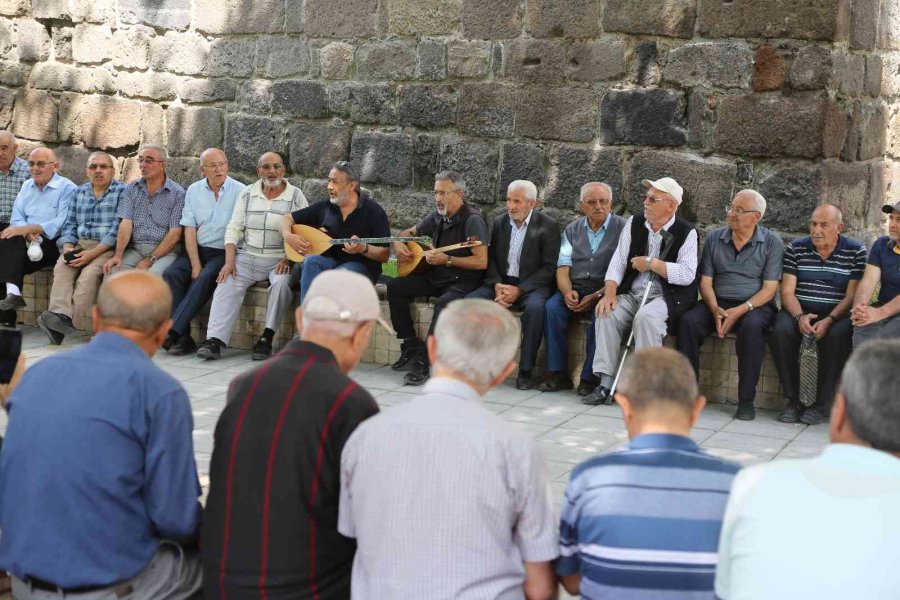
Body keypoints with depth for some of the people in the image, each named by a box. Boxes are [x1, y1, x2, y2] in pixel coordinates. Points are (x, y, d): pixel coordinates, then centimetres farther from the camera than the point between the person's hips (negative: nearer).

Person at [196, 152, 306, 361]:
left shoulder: (296, 197, 2)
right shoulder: (247, 195, 12)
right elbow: (234, 229, 8)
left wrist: (288, 258, -17)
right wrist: (229, 261, -6)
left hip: (280, 259, -3)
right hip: (248, 256, 3)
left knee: (281, 283, -33)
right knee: (227, 283, -23)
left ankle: (267, 338, -23)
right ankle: (215, 340, -28)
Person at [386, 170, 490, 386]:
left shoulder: (472, 220, -12)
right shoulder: (437, 218, 9)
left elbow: (482, 262, -20)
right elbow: (407, 233, 24)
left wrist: (447, 260, -22)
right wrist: (398, 245, 1)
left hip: (463, 280, -8)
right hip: (435, 277, 8)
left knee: (445, 302, -38)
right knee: (395, 287, -10)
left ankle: (423, 360, -34)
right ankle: (412, 346, -6)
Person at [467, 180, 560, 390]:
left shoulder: (548, 226, -4)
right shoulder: (499, 223, 11)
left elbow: (549, 268, -9)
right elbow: (491, 259, 11)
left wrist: (519, 290, -18)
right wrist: (497, 285, -10)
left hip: (531, 285, -4)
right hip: (501, 282, 4)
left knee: (535, 306, -37)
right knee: (470, 300, -23)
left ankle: (525, 371, -28)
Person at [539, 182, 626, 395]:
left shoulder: (622, 229, 1)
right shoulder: (572, 230, 15)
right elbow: (562, 268, 9)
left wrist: (597, 296, -17)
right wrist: (567, 292, -13)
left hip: (604, 292, -4)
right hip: (575, 289, 4)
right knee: (551, 308, -25)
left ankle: (589, 378, -23)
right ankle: (559, 374, -19)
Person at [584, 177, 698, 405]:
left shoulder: (686, 232, -3)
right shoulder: (634, 224, 11)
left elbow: (687, 275, -13)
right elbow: (618, 262, 4)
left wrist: (651, 263, -13)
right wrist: (610, 293, -12)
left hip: (666, 297, -4)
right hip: (631, 294, 5)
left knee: (646, 317, -34)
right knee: (607, 314, -23)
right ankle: (605, 384, -21)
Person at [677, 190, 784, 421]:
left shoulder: (772, 243, 1)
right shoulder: (714, 238, 10)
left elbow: (769, 288, -5)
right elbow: (705, 282, 6)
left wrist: (741, 310, -19)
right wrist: (715, 310, -13)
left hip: (755, 305, -3)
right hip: (718, 303, 3)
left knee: (751, 326, -36)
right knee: (689, 321, -27)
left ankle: (746, 400, -27)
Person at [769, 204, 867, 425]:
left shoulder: (856, 251, 1)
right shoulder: (795, 249, 6)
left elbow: (852, 295, -6)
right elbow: (787, 291, 1)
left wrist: (829, 320, -22)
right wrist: (800, 316, -19)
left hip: (836, 314, -1)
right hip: (799, 310, 2)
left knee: (838, 335, -35)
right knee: (781, 331, -30)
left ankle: (822, 404, -21)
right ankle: (793, 400, -20)